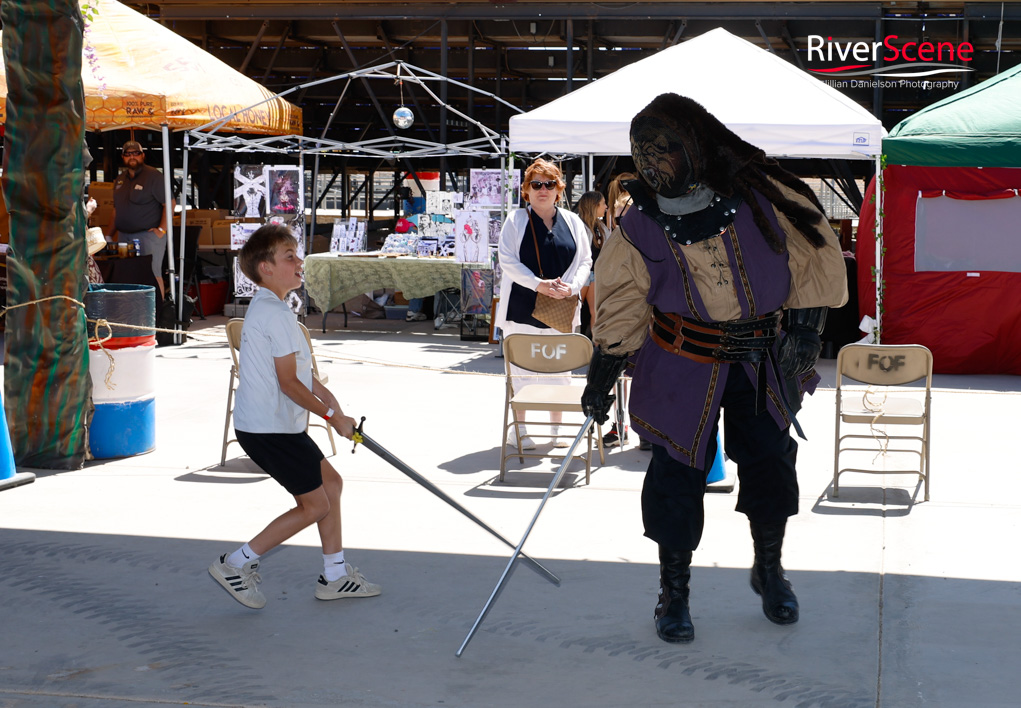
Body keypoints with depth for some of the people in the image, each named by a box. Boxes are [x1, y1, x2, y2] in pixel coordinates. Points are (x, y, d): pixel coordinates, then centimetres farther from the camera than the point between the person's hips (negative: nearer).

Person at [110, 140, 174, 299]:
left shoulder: (153, 176, -5)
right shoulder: (120, 179, 17)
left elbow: (169, 203, -10)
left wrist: (162, 230, -14)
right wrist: (114, 233, 18)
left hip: (148, 234, -7)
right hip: (124, 236, 7)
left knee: (152, 275, -10)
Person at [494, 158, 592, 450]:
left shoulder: (572, 222, 8)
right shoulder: (515, 220, 0)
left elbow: (585, 260, 7)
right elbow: (508, 260, -7)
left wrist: (571, 287, -13)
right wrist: (539, 284, -19)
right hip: (522, 307, -3)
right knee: (520, 369, 1)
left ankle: (557, 429, 18)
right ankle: (518, 430, 10)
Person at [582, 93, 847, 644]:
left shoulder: (761, 195, -14)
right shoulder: (643, 227, -11)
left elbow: (813, 254, -4)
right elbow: (621, 301, -2)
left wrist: (805, 327, -6)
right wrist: (601, 378, -1)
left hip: (764, 361, 1)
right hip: (682, 366, 0)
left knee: (770, 463, 6)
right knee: (677, 475, 0)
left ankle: (769, 570, 32)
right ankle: (673, 592, 20)